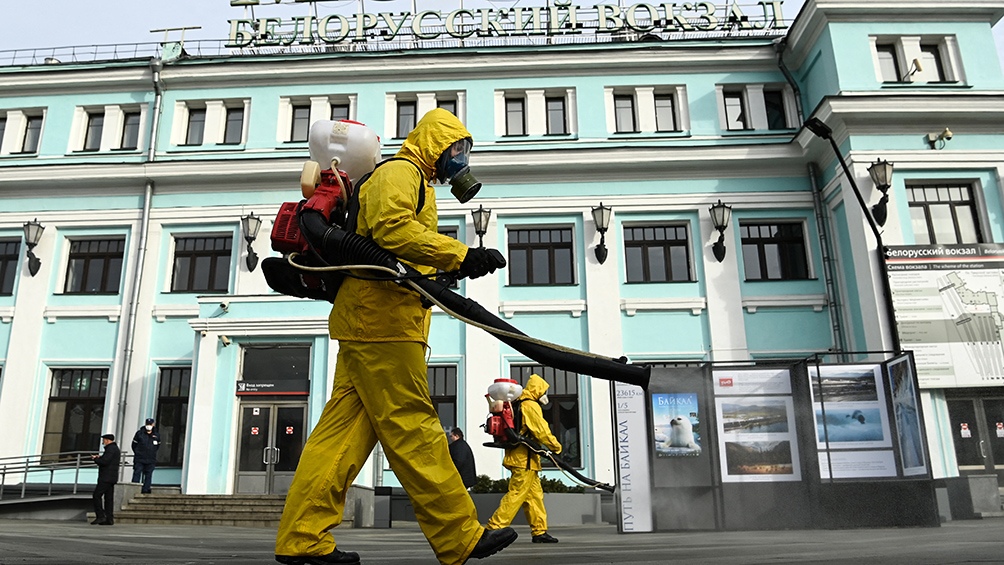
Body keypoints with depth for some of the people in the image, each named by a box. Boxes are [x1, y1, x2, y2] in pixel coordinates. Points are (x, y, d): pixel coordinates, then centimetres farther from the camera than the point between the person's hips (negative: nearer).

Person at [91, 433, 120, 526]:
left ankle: (100, 516, -10)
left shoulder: (111, 448, -12)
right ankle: (109, 519, 6)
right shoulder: (116, 448, 21)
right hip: (111, 477, 10)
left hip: (106, 477, -10)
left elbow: (104, 462, -21)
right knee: (109, 498, 8)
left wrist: (95, 459, -5)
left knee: (97, 495, -8)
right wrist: (100, 458, 12)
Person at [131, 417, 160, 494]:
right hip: (139, 459, -2)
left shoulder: (156, 435, 6)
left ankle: (145, 490, 8)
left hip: (151, 460, 2)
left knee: (148, 475, 3)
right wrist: (138, 453, 8)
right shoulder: (139, 433, 0)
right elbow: (134, 444, 8)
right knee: (137, 474, -4)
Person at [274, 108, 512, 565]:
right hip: (382, 319, -10)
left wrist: (452, 266, 15)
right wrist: (461, 255, -23)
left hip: (366, 321, 10)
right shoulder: (399, 173, -2)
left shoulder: (414, 183, 31)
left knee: (346, 428, 6)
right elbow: (392, 228, -21)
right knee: (413, 429, -7)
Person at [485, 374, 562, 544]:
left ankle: (540, 531, 15)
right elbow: (542, 431, -15)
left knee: (535, 495, 12)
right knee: (516, 495, -9)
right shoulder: (531, 406, -11)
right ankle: (494, 528, -8)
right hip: (524, 459, -10)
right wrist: (557, 447, -2)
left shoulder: (519, 405, 18)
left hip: (518, 457, 10)